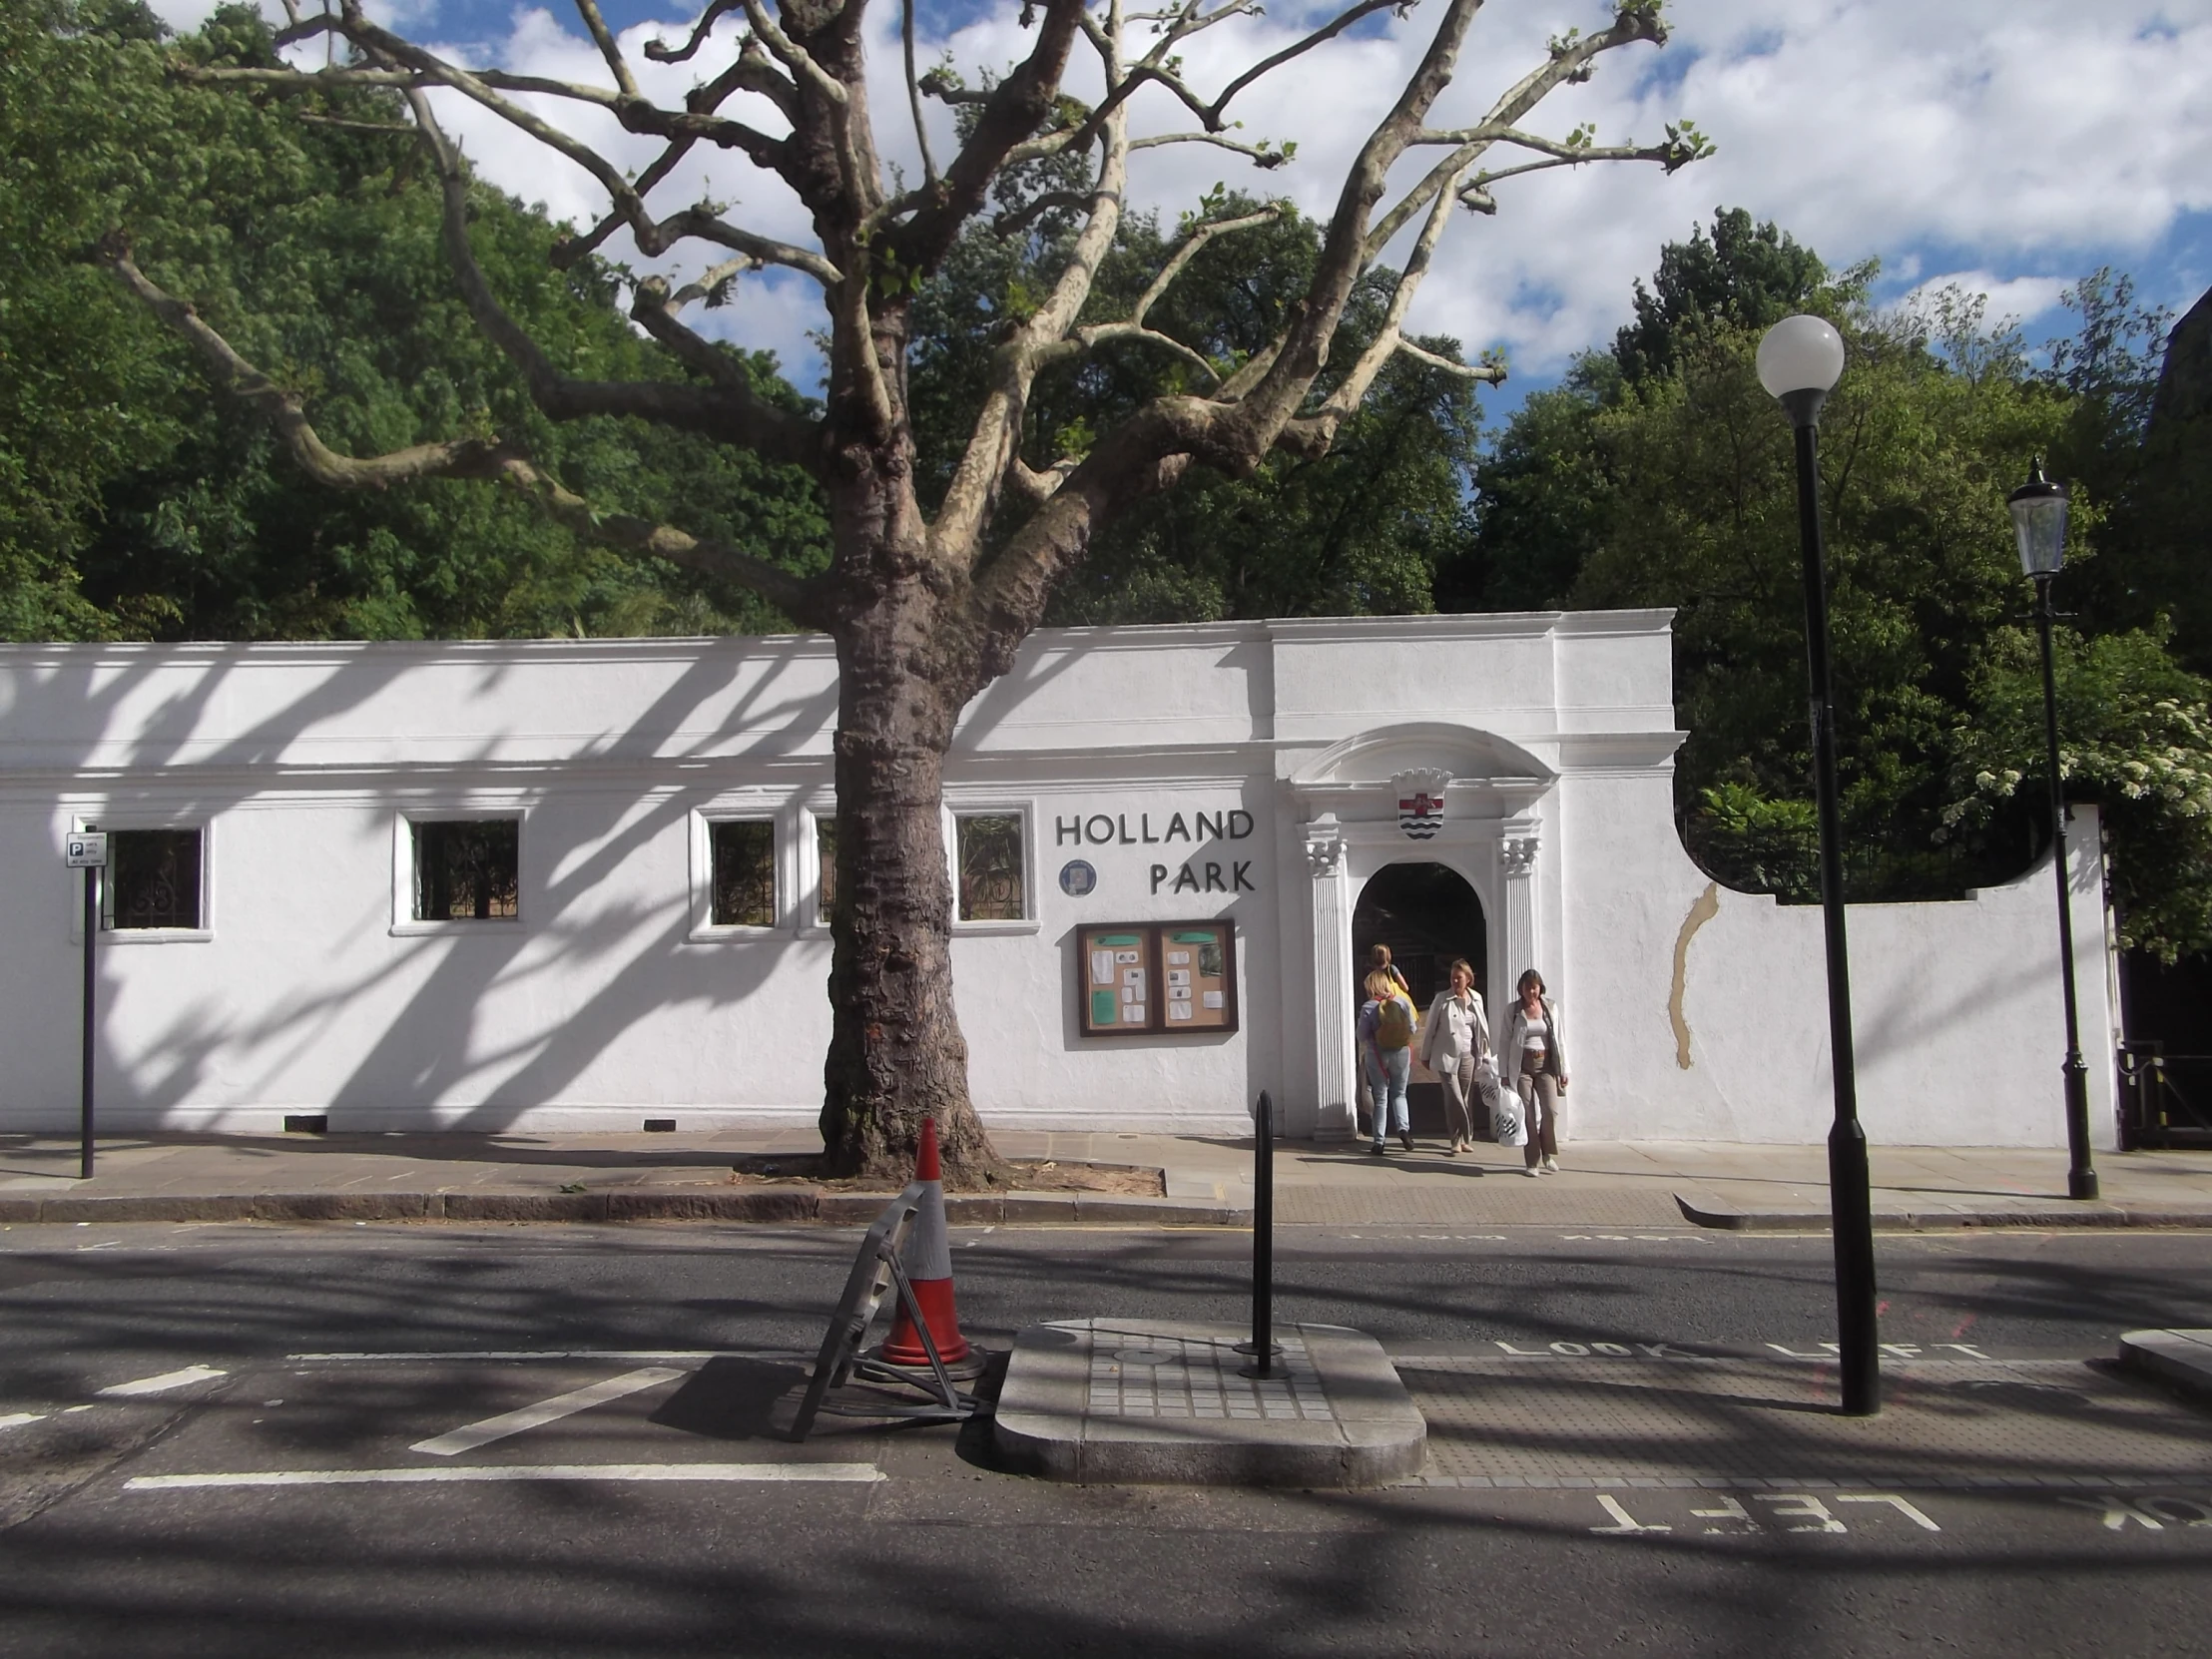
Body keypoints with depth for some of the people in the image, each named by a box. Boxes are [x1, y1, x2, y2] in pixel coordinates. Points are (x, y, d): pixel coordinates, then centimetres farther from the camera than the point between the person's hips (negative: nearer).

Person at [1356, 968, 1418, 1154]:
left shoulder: (1368, 1007, -13)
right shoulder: (1403, 1002, -6)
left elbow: (1362, 1036, -8)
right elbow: (1412, 1029, 2)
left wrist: (1361, 1057, 10)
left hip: (1377, 1056, -2)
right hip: (1401, 1053, 2)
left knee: (1380, 1098, 8)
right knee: (1399, 1093, 18)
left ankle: (1379, 1142, 8)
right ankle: (1403, 1127, -5)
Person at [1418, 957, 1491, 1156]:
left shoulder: (1476, 998, 4)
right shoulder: (1442, 999, -6)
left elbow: (1481, 1028, 12)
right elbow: (1430, 1028, -1)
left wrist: (1485, 1050, 12)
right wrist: (1425, 1055, 2)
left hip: (1467, 1055, 4)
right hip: (1446, 1056, -3)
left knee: (1466, 1098, 9)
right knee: (1454, 1098, -9)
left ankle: (1464, 1139, 19)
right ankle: (1459, 1139, 1)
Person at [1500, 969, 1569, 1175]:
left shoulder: (1550, 1008, 5)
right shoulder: (1513, 1011, 1)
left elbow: (1559, 1040, 8)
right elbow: (1506, 1042, 1)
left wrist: (1563, 1069, 6)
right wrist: (1505, 1073, -3)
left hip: (1545, 1065, 1)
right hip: (1522, 1065, -1)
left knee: (1551, 1110, -10)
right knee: (1527, 1115, -3)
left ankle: (1548, 1154, 12)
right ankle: (1532, 1163, 6)